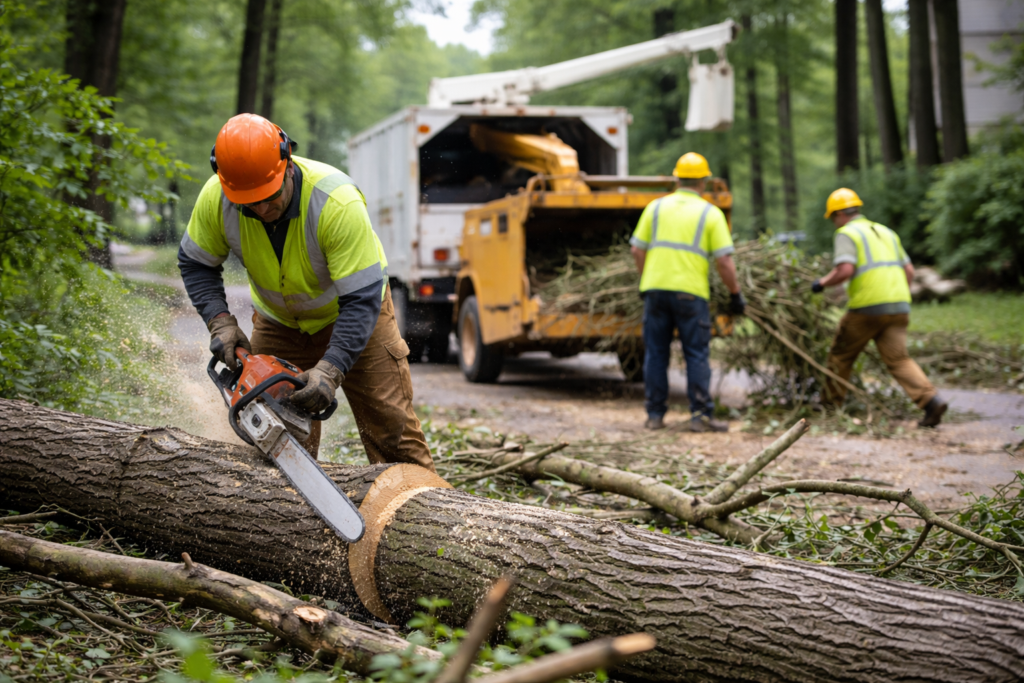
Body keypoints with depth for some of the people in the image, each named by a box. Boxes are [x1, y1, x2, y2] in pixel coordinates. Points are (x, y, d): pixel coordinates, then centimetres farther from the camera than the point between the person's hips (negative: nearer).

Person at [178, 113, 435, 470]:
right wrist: (220, 321, -21)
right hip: (278, 319, 3)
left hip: (351, 312, -3)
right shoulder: (215, 197, -25)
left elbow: (361, 300, -36)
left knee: (393, 431, -4)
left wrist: (330, 369, -45)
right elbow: (195, 264, -6)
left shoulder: (338, 202, -38)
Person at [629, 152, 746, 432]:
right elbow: (724, 261, -5)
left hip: (655, 288, 3)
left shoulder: (656, 207, 8)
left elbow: (637, 250, 7)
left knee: (655, 353, 9)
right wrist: (736, 294, 4)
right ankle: (701, 415, 0)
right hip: (691, 292, -3)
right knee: (696, 354, 3)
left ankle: (655, 415, 10)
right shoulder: (710, 213, 1)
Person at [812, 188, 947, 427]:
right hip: (899, 307, 6)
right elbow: (909, 270, 20)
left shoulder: (847, 234, -1)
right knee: (898, 359, 1)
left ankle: (832, 403, 24)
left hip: (867, 308, -6)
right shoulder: (886, 232, 22)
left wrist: (822, 283, 0)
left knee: (841, 354, 13)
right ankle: (931, 400, -19)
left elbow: (845, 270, -16)